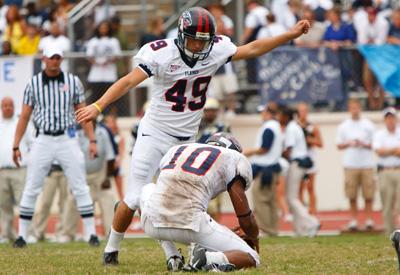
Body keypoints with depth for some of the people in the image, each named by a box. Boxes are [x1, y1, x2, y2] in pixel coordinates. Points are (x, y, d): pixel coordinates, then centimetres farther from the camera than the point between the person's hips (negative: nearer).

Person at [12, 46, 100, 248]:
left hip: (67, 140, 0)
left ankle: (91, 233, 2)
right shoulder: (33, 83, 4)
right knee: (31, 189, 0)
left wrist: (92, 140, -2)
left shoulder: (72, 81, 4)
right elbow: (24, 117, 6)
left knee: (80, 188, -2)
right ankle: (21, 235, 7)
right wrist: (15, 146, 1)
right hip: (43, 140, 0)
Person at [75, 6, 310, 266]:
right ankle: (112, 248, 15)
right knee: (135, 198, -3)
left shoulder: (216, 50, -6)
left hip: (186, 139, 4)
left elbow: (252, 49, 4)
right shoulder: (161, 53, -20)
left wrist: (291, 35, 1)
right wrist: (98, 106, -40)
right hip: (155, 134, -4)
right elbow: (129, 81, -28)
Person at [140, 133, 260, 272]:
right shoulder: (233, 158, 14)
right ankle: (209, 258, -18)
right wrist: (254, 239, 37)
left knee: (148, 189, 40)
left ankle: (173, 257, 24)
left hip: (153, 224, 4)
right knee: (252, 259, 13)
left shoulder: (176, 150, 27)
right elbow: (246, 219, 14)